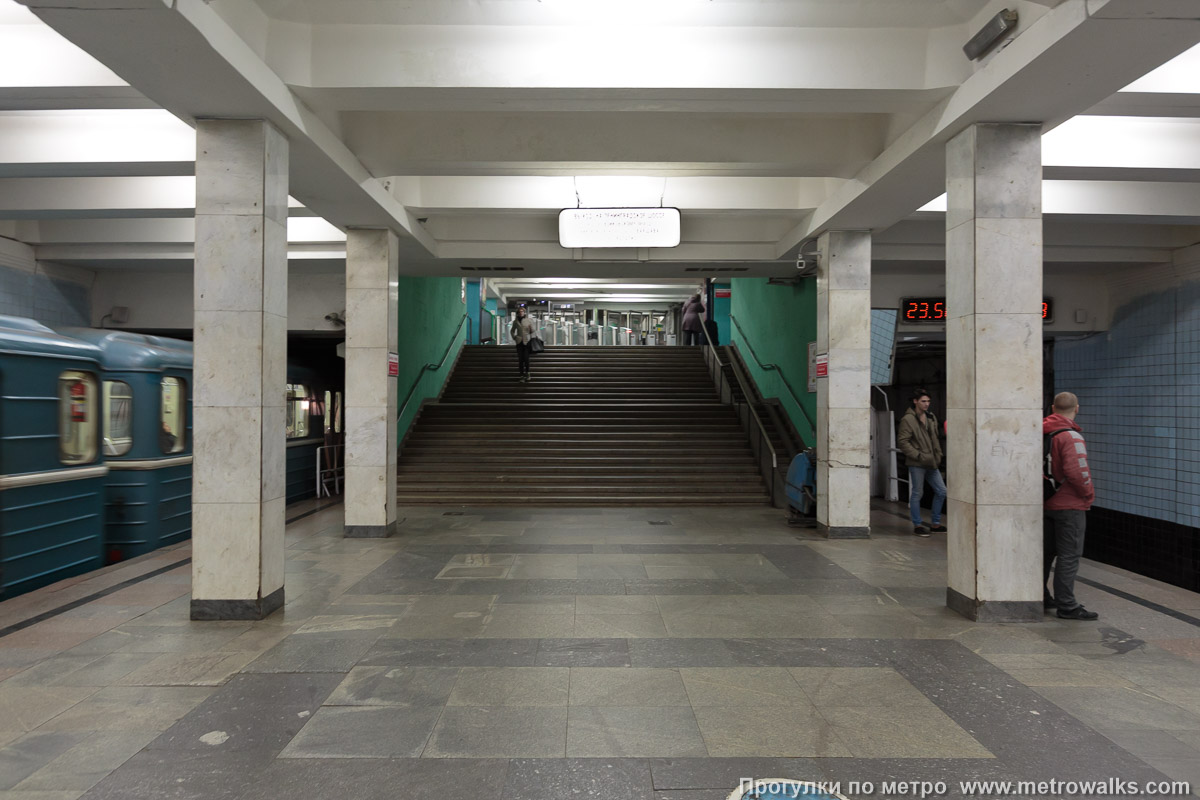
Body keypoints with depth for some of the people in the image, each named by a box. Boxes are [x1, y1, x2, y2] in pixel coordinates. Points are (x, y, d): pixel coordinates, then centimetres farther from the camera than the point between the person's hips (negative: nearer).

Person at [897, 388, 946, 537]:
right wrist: (918, 455, -17)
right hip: (917, 464, -7)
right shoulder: (908, 419, -11)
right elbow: (902, 442, -15)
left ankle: (935, 523, 22)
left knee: (941, 491, 10)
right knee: (917, 493, 1)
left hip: (931, 463, 8)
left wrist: (938, 455, 10)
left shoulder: (931, 417, 11)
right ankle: (917, 525, 13)